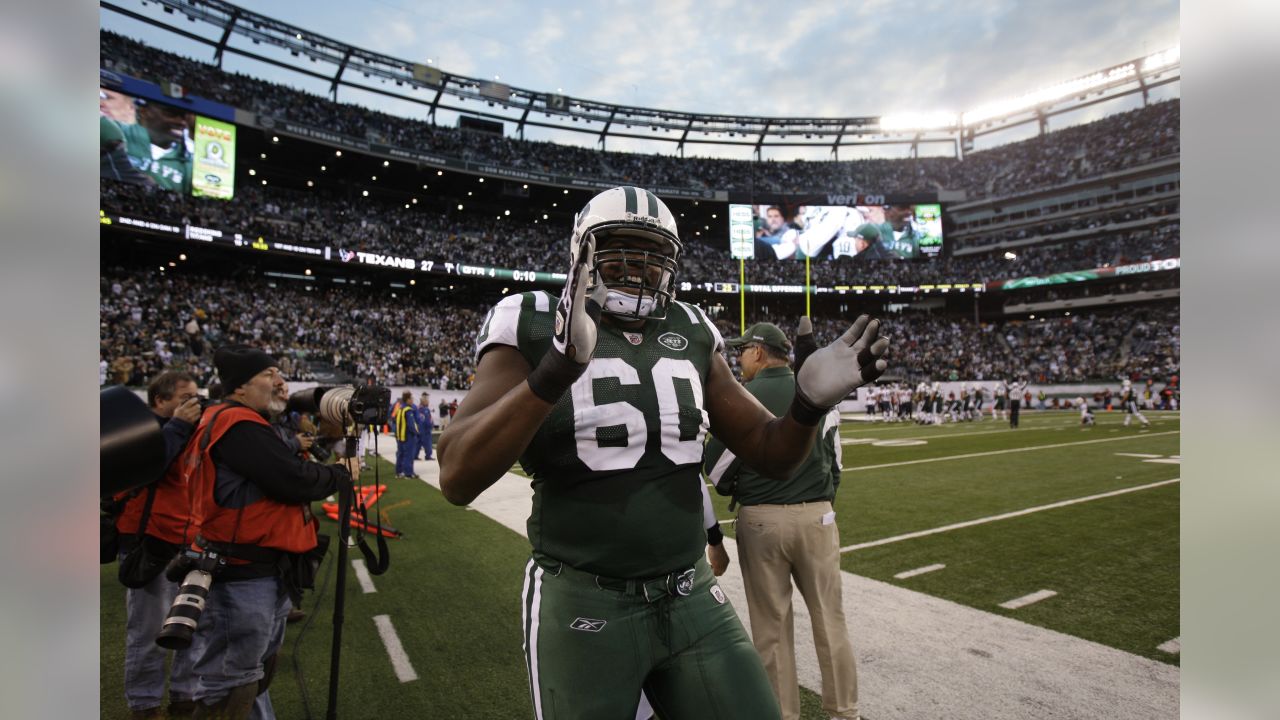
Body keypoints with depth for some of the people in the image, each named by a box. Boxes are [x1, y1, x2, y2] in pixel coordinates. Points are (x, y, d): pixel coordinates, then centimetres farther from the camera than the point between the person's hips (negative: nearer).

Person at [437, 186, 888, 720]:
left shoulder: (691, 336, 3)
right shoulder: (533, 330, -9)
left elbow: (772, 456, 6)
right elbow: (458, 479, -20)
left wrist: (810, 402, -16)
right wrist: (556, 369, -33)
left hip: (692, 600, 4)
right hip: (583, 608, -3)